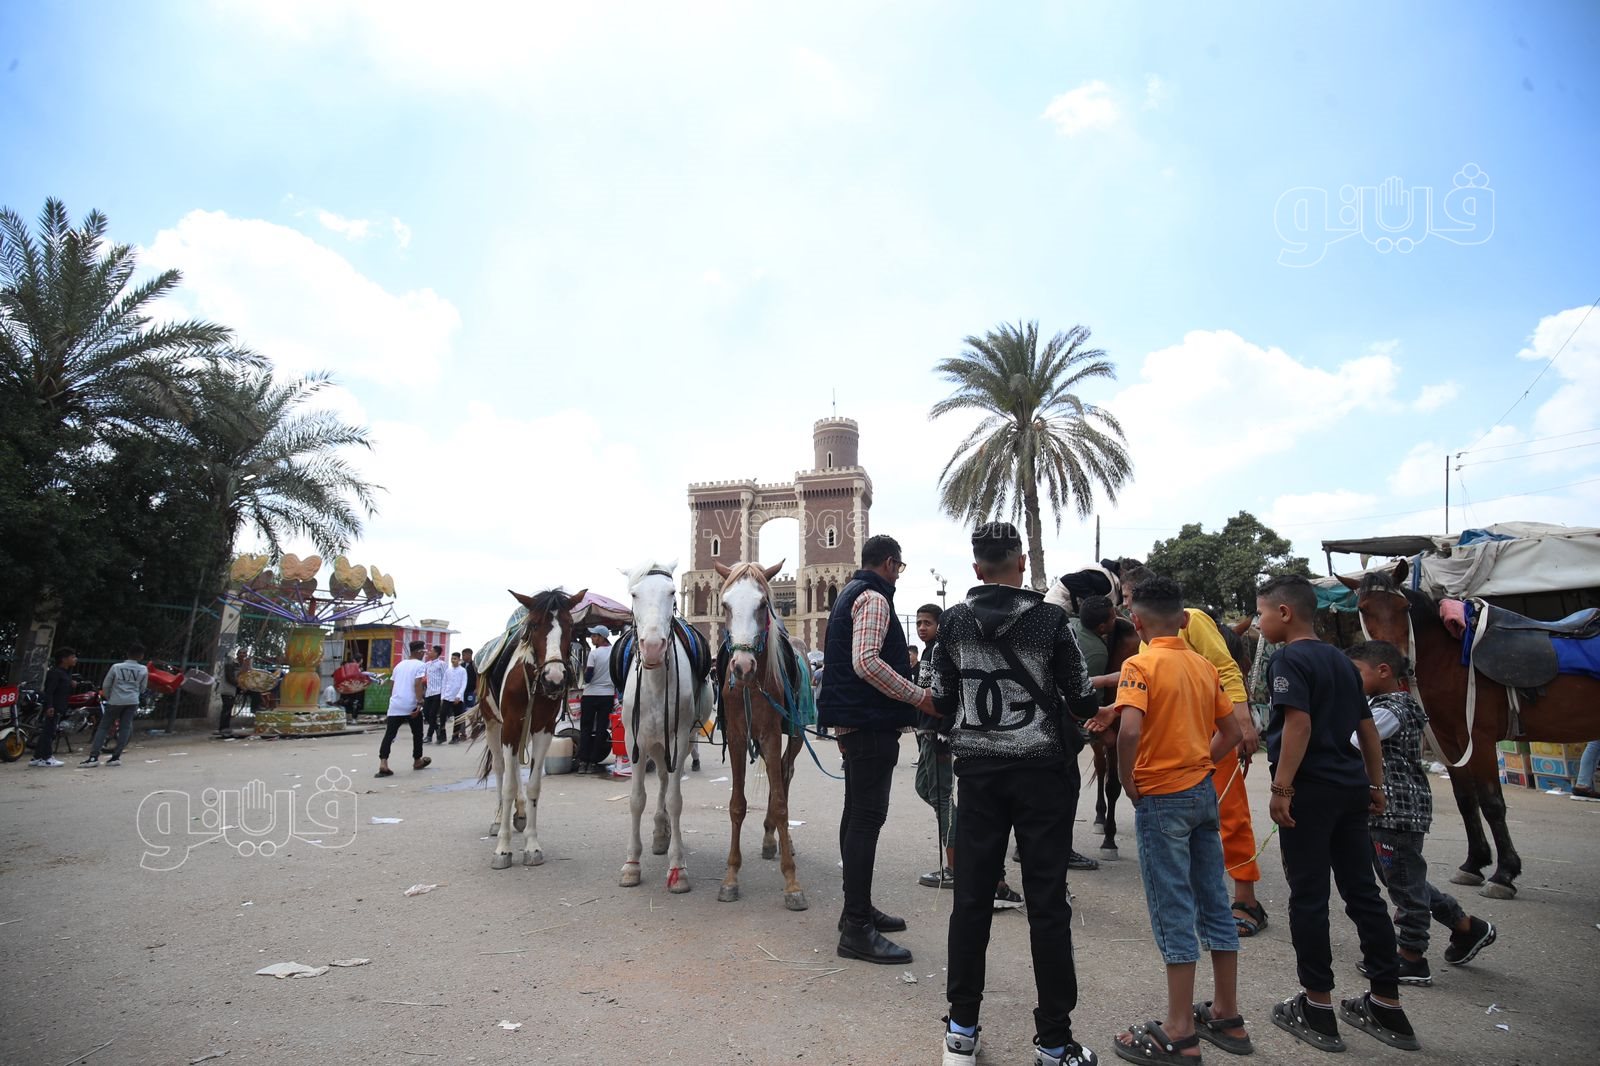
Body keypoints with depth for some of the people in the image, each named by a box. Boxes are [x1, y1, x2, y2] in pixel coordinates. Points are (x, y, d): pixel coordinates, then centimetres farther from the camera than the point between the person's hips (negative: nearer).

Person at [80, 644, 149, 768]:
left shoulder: (116, 667, -2)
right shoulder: (143, 670, 1)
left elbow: (105, 685, 3)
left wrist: (108, 698, 20)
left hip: (116, 701, -1)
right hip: (132, 702, 1)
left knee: (103, 727, 4)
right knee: (125, 728, 3)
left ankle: (94, 757, -4)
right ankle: (116, 757, -1)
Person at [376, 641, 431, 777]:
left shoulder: (399, 665, 17)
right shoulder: (421, 665, -3)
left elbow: (391, 685, 20)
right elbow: (417, 684, -17)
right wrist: (420, 702, -20)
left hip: (395, 705, 5)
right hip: (411, 706, -5)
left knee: (389, 734, -3)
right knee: (417, 733, 14)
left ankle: (383, 763, -18)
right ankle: (417, 761, 27)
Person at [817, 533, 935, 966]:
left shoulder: (849, 595, 19)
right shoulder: (874, 598, -13)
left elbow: (834, 659, 25)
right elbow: (866, 662, -26)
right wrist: (919, 696, -21)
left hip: (853, 721, 11)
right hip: (872, 723, -11)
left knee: (857, 813, 17)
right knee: (868, 818, -9)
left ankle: (857, 908, 28)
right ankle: (857, 930, -6)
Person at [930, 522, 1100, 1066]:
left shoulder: (953, 621, -2)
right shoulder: (1050, 618, -10)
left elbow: (941, 701, 1)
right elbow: (1083, 700, -6)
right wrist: (1066, 718, 16)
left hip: (978, 770, 2)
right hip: (1041, 769, -2)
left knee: (971, 897, 10)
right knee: (1047, 903, 7)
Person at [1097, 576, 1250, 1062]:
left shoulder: (1141, 665, -14)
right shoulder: (1204, 666, 7)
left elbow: (1130, 731, -27)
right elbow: (1231, 732, 12)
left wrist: (1128, 784, -13)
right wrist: (1196, 765, 12)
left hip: (1162, 798, -7)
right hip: (1204, 790, 7)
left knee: (1174, 911, 1)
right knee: (1214, 902, 15)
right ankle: (1226, 1015, 28)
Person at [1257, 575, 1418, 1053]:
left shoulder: (1289, 659, -11)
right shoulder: (1341, 660, 14)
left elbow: (1299, 724, -21)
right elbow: (1367, 727, 17)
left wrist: (1282, 787, -20)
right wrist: (1376, 784, 22)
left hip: (1311, 788, -8)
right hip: (1351, 787, 8)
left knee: (1309, 896, 2)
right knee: (1362, 892, 13)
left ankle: (1317, 1008, 11)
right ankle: (1387, 1006, 22)